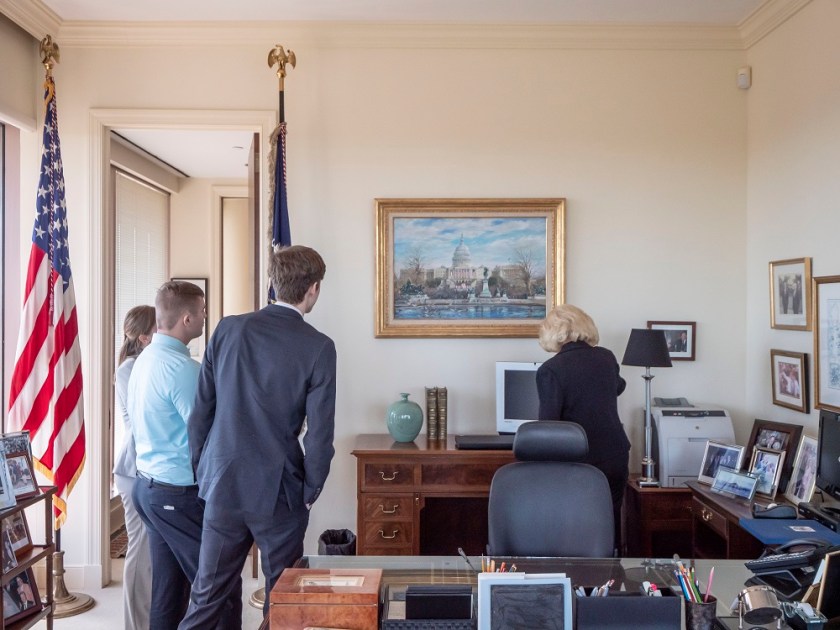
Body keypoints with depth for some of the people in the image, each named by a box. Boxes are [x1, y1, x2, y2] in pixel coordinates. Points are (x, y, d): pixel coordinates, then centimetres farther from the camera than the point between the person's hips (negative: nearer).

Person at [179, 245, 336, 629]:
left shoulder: (228, 329, -1)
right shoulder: (318, 347, -11)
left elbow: (201, 410, 3)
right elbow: (320, 433, -11)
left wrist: (202, 471, 14)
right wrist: (310, 492, 3)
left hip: (222, 485, 4)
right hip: (279, 492, -3)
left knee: (208, 595, 16)